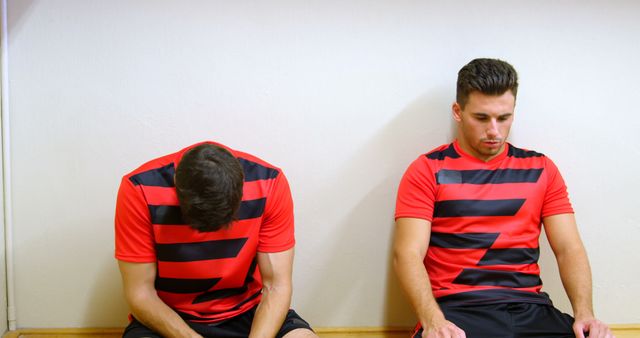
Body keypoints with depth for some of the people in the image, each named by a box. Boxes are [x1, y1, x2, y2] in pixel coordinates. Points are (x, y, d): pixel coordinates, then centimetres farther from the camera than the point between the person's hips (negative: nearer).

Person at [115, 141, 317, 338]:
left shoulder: (269, 184, -17)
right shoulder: (140, 190, -21)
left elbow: (276, 286, -14)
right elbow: (140, 293, -15)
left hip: (245, 314, 2)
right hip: (168, 318, -1)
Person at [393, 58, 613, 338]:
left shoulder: (541, 170, 14)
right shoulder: (427, 171, 4)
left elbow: (568, 249, 9)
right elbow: (408, 254, -5)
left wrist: (584, 313, -9)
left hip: (530, 308, 4)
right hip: (456, 309, -3)